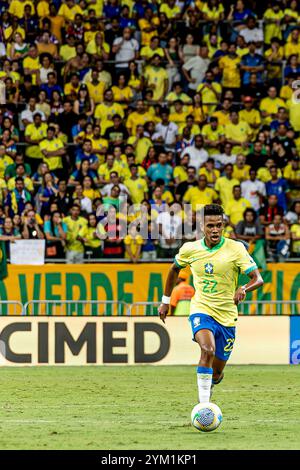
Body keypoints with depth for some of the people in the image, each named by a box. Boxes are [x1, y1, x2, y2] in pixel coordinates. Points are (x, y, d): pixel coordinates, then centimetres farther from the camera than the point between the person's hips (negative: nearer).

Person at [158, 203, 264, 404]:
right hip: (201, 311, -1)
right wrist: (165, 301, 19)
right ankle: (203, 405, -31)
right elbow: (174, 269, 19)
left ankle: (209, 385, 47)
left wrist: (244, 288, -35)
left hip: (227, 317, 1)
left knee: (217, 374, 9)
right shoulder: (190, 249, -2)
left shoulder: (236, 248, -10)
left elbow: (258, 279, -14)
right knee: (208, 349, -32)